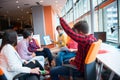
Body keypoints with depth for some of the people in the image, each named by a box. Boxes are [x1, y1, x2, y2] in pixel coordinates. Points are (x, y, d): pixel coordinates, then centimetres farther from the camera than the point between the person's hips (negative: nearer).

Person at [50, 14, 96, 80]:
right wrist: (76, 58, 11)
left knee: (52, 71, -5)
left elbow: (69, 31, -32)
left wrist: (60, 17, -24)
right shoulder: (93, 38, -2)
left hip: (79, 69, -10)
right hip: (86, 66, 10)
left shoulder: (85, 39, -31)